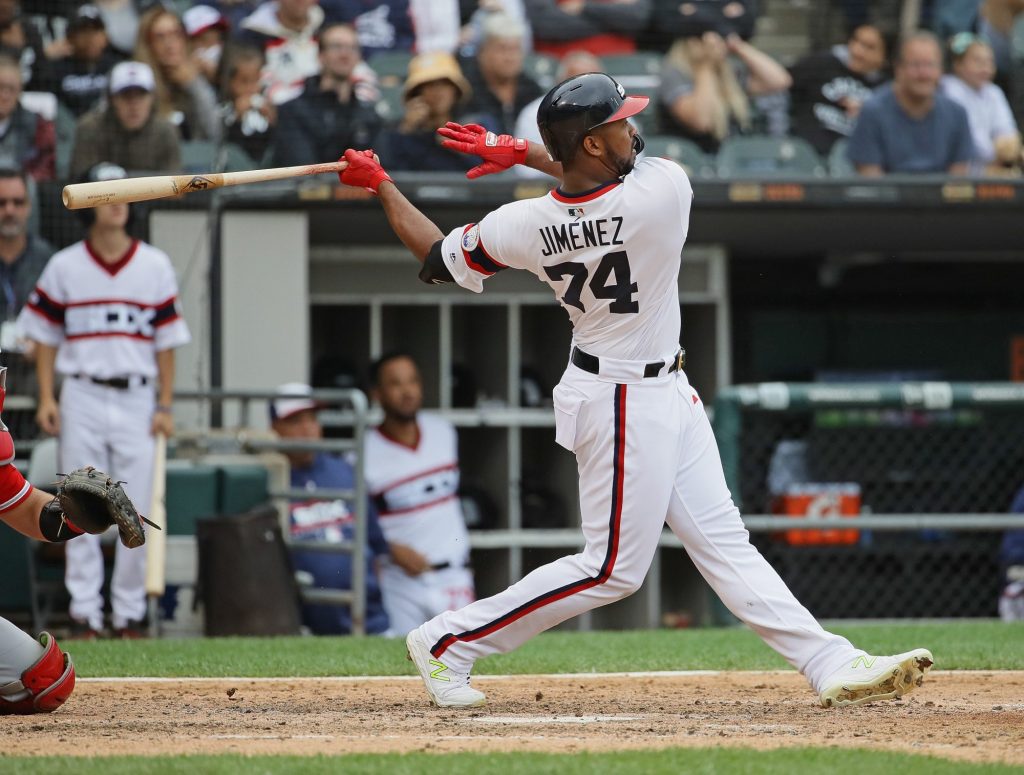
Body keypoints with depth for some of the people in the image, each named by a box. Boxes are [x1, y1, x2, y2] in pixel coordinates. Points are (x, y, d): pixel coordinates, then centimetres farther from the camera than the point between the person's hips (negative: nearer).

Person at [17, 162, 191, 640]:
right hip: (82, 398, -1)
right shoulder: (64, 267, 4)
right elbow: (45, 336, 7)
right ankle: (84, 613, 5)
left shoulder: (155, 267, 5)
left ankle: (129, 614, 8)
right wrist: (46, 398, -3)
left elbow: (166, 341, 6)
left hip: (137, 399, 1)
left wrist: (165, 407, 0)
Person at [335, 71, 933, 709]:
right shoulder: (665, 190, -26)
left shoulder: (524, 226, -13)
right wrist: (523, 153, -5)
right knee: (614, 568, 2)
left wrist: (381, 184, 10)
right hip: (631, 402, -7)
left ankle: (832, 664, 10)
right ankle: (448, 642, 5)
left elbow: (438, 260, -1)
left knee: (723, 541, 7)